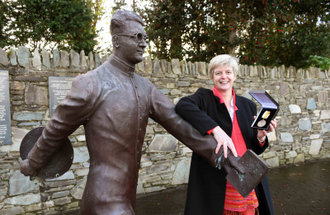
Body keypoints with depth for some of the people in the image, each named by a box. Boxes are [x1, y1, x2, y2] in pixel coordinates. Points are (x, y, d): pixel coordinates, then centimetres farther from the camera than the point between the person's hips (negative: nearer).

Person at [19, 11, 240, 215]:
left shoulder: (145, 86, 5)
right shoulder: (92, 83, -14)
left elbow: (178, 122, -2)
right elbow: (56, 130, -4)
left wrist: (217, 154, -8)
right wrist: (32, 163, 9)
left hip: (127, 195, 7)